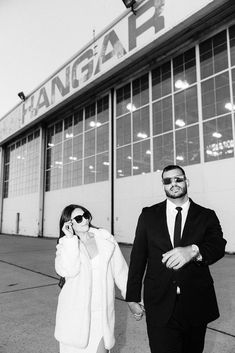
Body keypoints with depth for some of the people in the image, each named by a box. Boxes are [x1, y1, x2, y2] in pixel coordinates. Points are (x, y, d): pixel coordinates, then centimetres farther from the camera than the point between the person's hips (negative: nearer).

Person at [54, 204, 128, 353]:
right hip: (75, 313, 0)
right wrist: (70, 238, -17)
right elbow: (68, 271, -19)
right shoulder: (65, 245, 0)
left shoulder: (106, 239, 0)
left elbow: (120, 271, 5)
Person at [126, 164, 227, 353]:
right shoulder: (149, 215, 1)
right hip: (160, 306, -1)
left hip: (197, 305, 1)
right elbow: (137, 256, 2)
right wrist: (133, 297, 2)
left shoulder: (207, 216, 1)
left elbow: (219, 246, -15)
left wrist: (193, 251, -35)